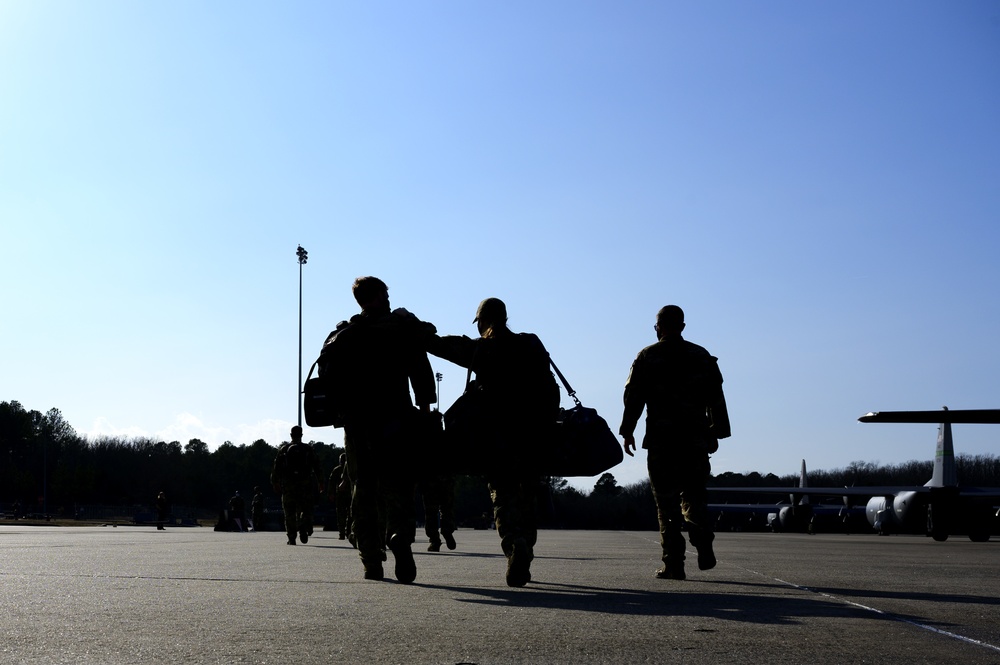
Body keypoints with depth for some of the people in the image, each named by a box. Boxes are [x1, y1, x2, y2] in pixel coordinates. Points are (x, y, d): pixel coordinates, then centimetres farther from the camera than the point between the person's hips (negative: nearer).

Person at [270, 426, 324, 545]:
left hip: (288, 485, 1)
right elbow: (317, 467, 4)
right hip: (305, 485, 0)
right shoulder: (308, 449, 5)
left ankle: (291, 538, 3)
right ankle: (303, 527, -20)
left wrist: (275, 483, 8)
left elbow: (277, 467, 3)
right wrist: (320, 483, 8)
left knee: (289, 513, 6)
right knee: (305, 510, 6)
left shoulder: (283, 449, 6)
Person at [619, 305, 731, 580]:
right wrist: (716, 432, 14)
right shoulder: (702, 357, 11)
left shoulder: (647, 357, 4)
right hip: (695, 439, 2)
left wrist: (627, 432, 5)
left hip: (661, 439, -2)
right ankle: (704, 545, -9)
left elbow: (633, 396, 0)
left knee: (667, 502, 0)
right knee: (694, 495, 14)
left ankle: (673, 563, -3)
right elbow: (716, 398, 10)